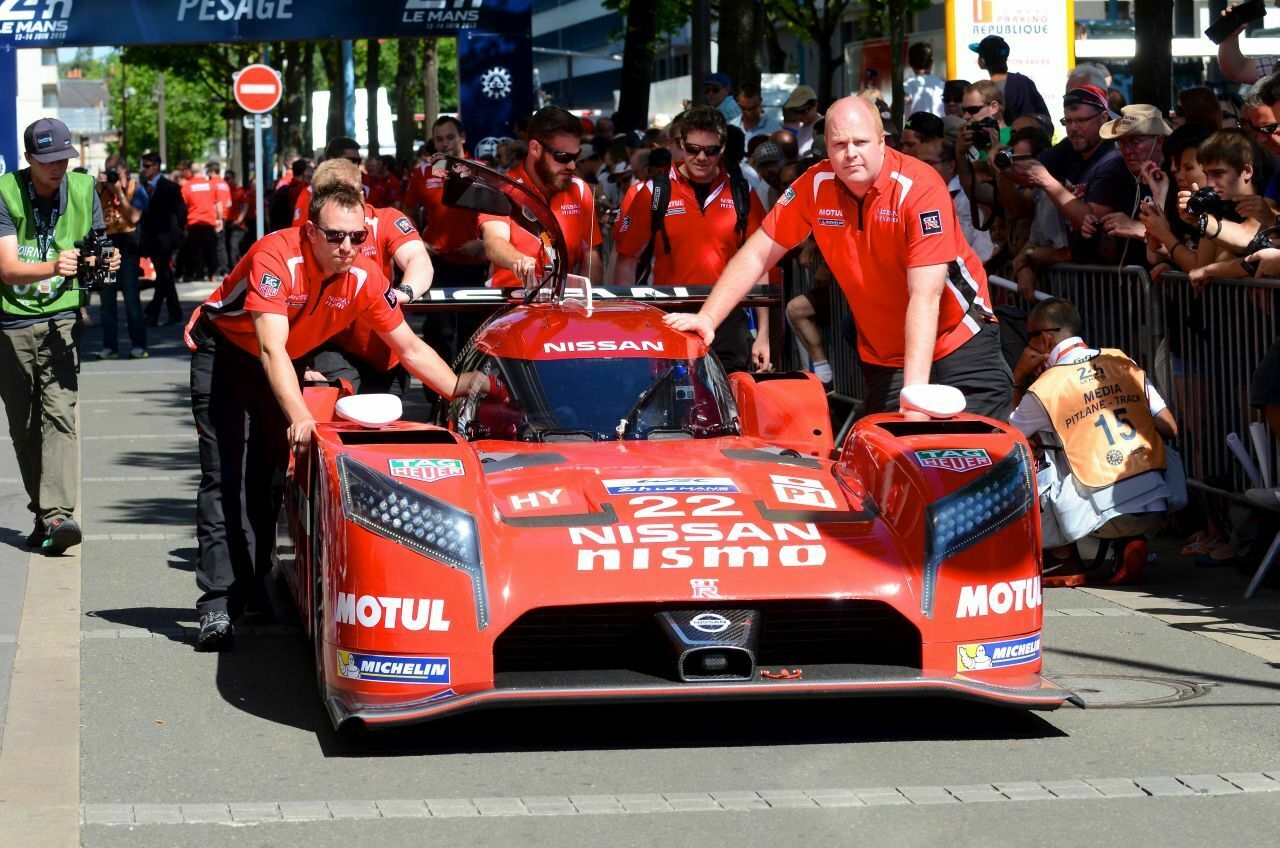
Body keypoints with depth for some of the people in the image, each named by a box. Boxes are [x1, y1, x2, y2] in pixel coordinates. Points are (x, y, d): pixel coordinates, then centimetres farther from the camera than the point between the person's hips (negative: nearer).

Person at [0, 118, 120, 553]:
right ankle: (42, 513, 20)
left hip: (61, 318, 0)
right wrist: (53, 267, -38)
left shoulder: (83, 189, 0)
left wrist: (107, 262, -16)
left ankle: (58, 516, -26)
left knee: (59, 412, -17)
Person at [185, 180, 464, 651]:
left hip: (284, 363, 5)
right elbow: (271, 348, -41)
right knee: (224, 479, -14)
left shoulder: (364, 277, -18)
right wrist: (299, 417, -52)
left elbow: (411, 348, -7)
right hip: (224, 352, -5)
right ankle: (217, 604, -20)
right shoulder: (277, 257, -34)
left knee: (269, 479, 9)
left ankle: (252, 590, 21)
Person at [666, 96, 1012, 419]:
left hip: (956, 341, -4)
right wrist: (707, 318, -11)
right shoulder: (815, 185, -8)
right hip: (882, 356, 4)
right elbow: (757, 255, 0)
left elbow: (925, 296, -28)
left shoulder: (920, 187, -22)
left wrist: (914, 392, -34)